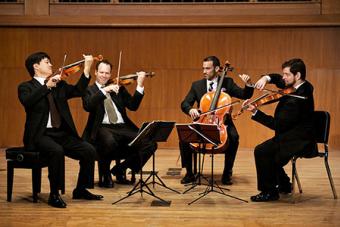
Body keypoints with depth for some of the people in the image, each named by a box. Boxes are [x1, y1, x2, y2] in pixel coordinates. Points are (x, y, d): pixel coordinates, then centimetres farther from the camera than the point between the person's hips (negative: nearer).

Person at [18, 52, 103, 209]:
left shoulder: (59, 85, 17)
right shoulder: (25, 87, 2)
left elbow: (78, 91, 3)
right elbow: (28, 102, -19)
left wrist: (87, 69, -6)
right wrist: (47, 86, -28)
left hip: (62, 133, 6)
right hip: (40, 135, -5)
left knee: (89, 150, -11)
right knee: (57, 151, -34)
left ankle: (80, 190, 7)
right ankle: (54, 194, -18)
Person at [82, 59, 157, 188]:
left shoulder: (119, 88, 19)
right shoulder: (90, 90, 10)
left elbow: (133, 106, 8)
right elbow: (87, 106, -12)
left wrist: (140, 86, -3)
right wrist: (105, 90, -19)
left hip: (123, 127, 4)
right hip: (103, 128, -4)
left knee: (150, 144, -17)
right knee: (109, 142, -41)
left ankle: (120, 169, 3)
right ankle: (106, 175, -9)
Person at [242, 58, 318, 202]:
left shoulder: (295, 100, -27)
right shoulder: (304, 86, 4)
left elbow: (277, 125, -24)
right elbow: (279, 79, 19)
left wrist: (255, 112, -21)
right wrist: (266, 78, -3)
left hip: (299, 142, -11)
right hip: (299, 137, 11)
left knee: (261, 151, -18)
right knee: (266, 150, 20)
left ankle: (270, 191, -6)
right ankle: (284, 185, 30)